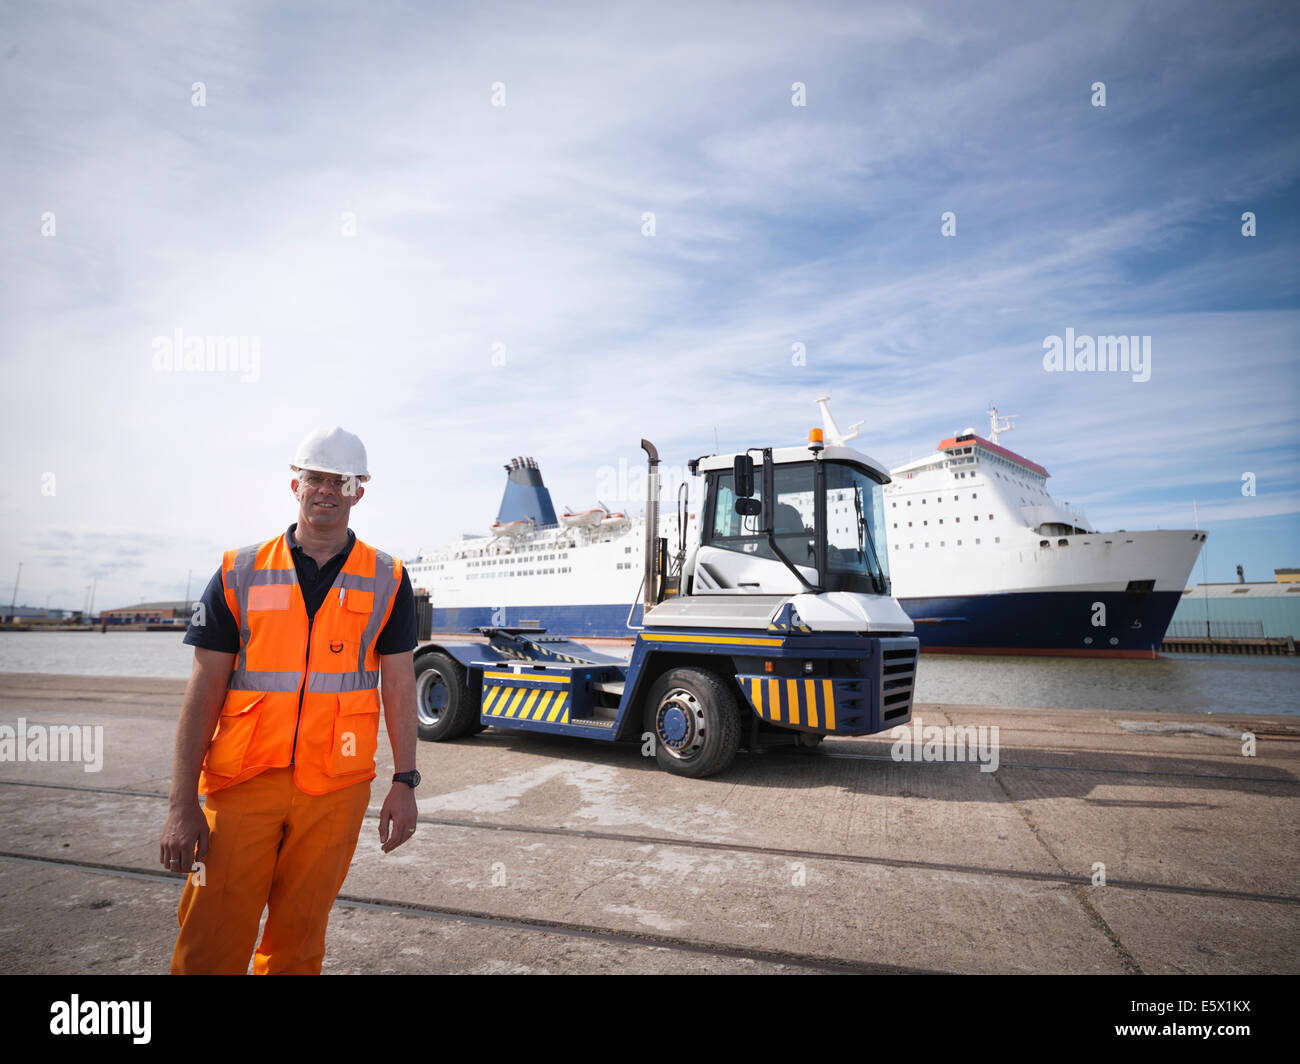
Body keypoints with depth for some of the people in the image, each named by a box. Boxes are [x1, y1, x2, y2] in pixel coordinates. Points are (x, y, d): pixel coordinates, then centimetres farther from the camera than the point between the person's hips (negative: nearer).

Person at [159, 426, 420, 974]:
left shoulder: (387, 580, 4)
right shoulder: (240, 572, 3)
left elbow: (399, 684, 4)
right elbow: (205, 688, 1)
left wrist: (405, 782, -1)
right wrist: (182, 800, -3)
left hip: (335, 787, 0)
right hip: (242, 783, 0)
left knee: (298, 938, 10)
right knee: (209, 943, 3)